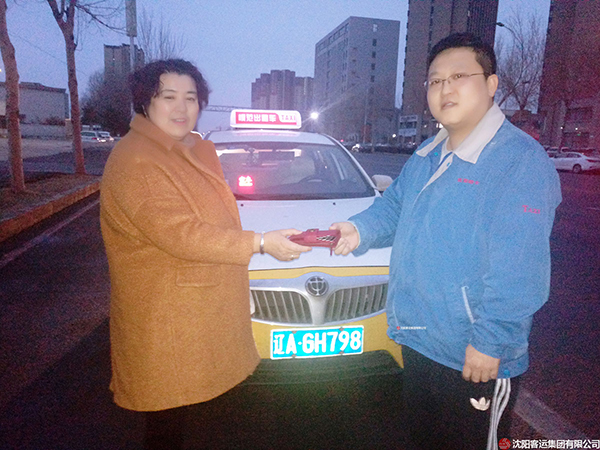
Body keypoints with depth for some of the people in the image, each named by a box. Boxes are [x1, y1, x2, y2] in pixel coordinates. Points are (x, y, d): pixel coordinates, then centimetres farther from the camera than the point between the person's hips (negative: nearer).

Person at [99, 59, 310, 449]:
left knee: (184, 409, 19)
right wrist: (259, 243, -26)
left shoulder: (200, 151, 13)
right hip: (166, 319, -8)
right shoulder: (135, 161, -17)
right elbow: (179, 234, -25)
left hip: (206, 309, 8)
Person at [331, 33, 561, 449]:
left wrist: (491, 341, -23)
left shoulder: (522, 160, -19)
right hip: (417, 342, 8)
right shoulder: (427, 157, 7)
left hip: (476, 358, -7)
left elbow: (518, 270, -24)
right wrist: (360, 230, -6)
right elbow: (393, 207, 15)